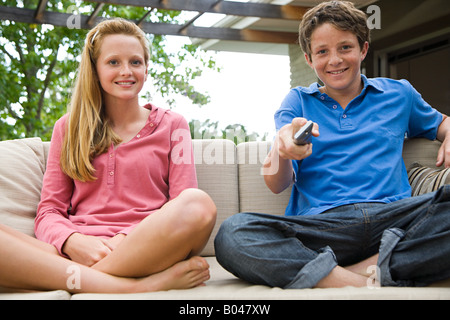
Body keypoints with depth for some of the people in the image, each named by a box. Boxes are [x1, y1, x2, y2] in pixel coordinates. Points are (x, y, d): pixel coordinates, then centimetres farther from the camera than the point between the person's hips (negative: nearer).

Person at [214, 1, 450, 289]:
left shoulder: (398, 94, 22)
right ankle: (365, 285, -30)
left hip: (393, 217, 1)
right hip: (322, 224, 0)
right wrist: (283, 151, -19)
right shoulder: (298, 102, 18)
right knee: (232, 235, -30)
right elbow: (277, 185, 7)